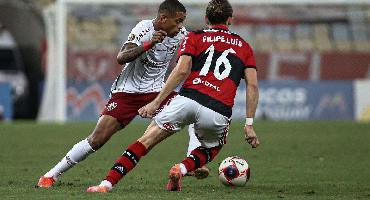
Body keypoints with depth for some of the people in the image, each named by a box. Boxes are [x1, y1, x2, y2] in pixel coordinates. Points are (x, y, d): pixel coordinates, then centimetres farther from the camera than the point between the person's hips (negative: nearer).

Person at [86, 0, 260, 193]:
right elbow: (253, 85, 12)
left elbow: (182, 71, 0)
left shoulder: (194, 37, 16)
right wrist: (249, 124, 13)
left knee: (146, 140, 7)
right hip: (219, 111, 1)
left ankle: (107, 184, -8)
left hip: (189, 98, -1)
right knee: (211, 149, 30)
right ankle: (182, 168, 0)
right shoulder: (244, 46, 23)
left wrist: (156, 102, 0)